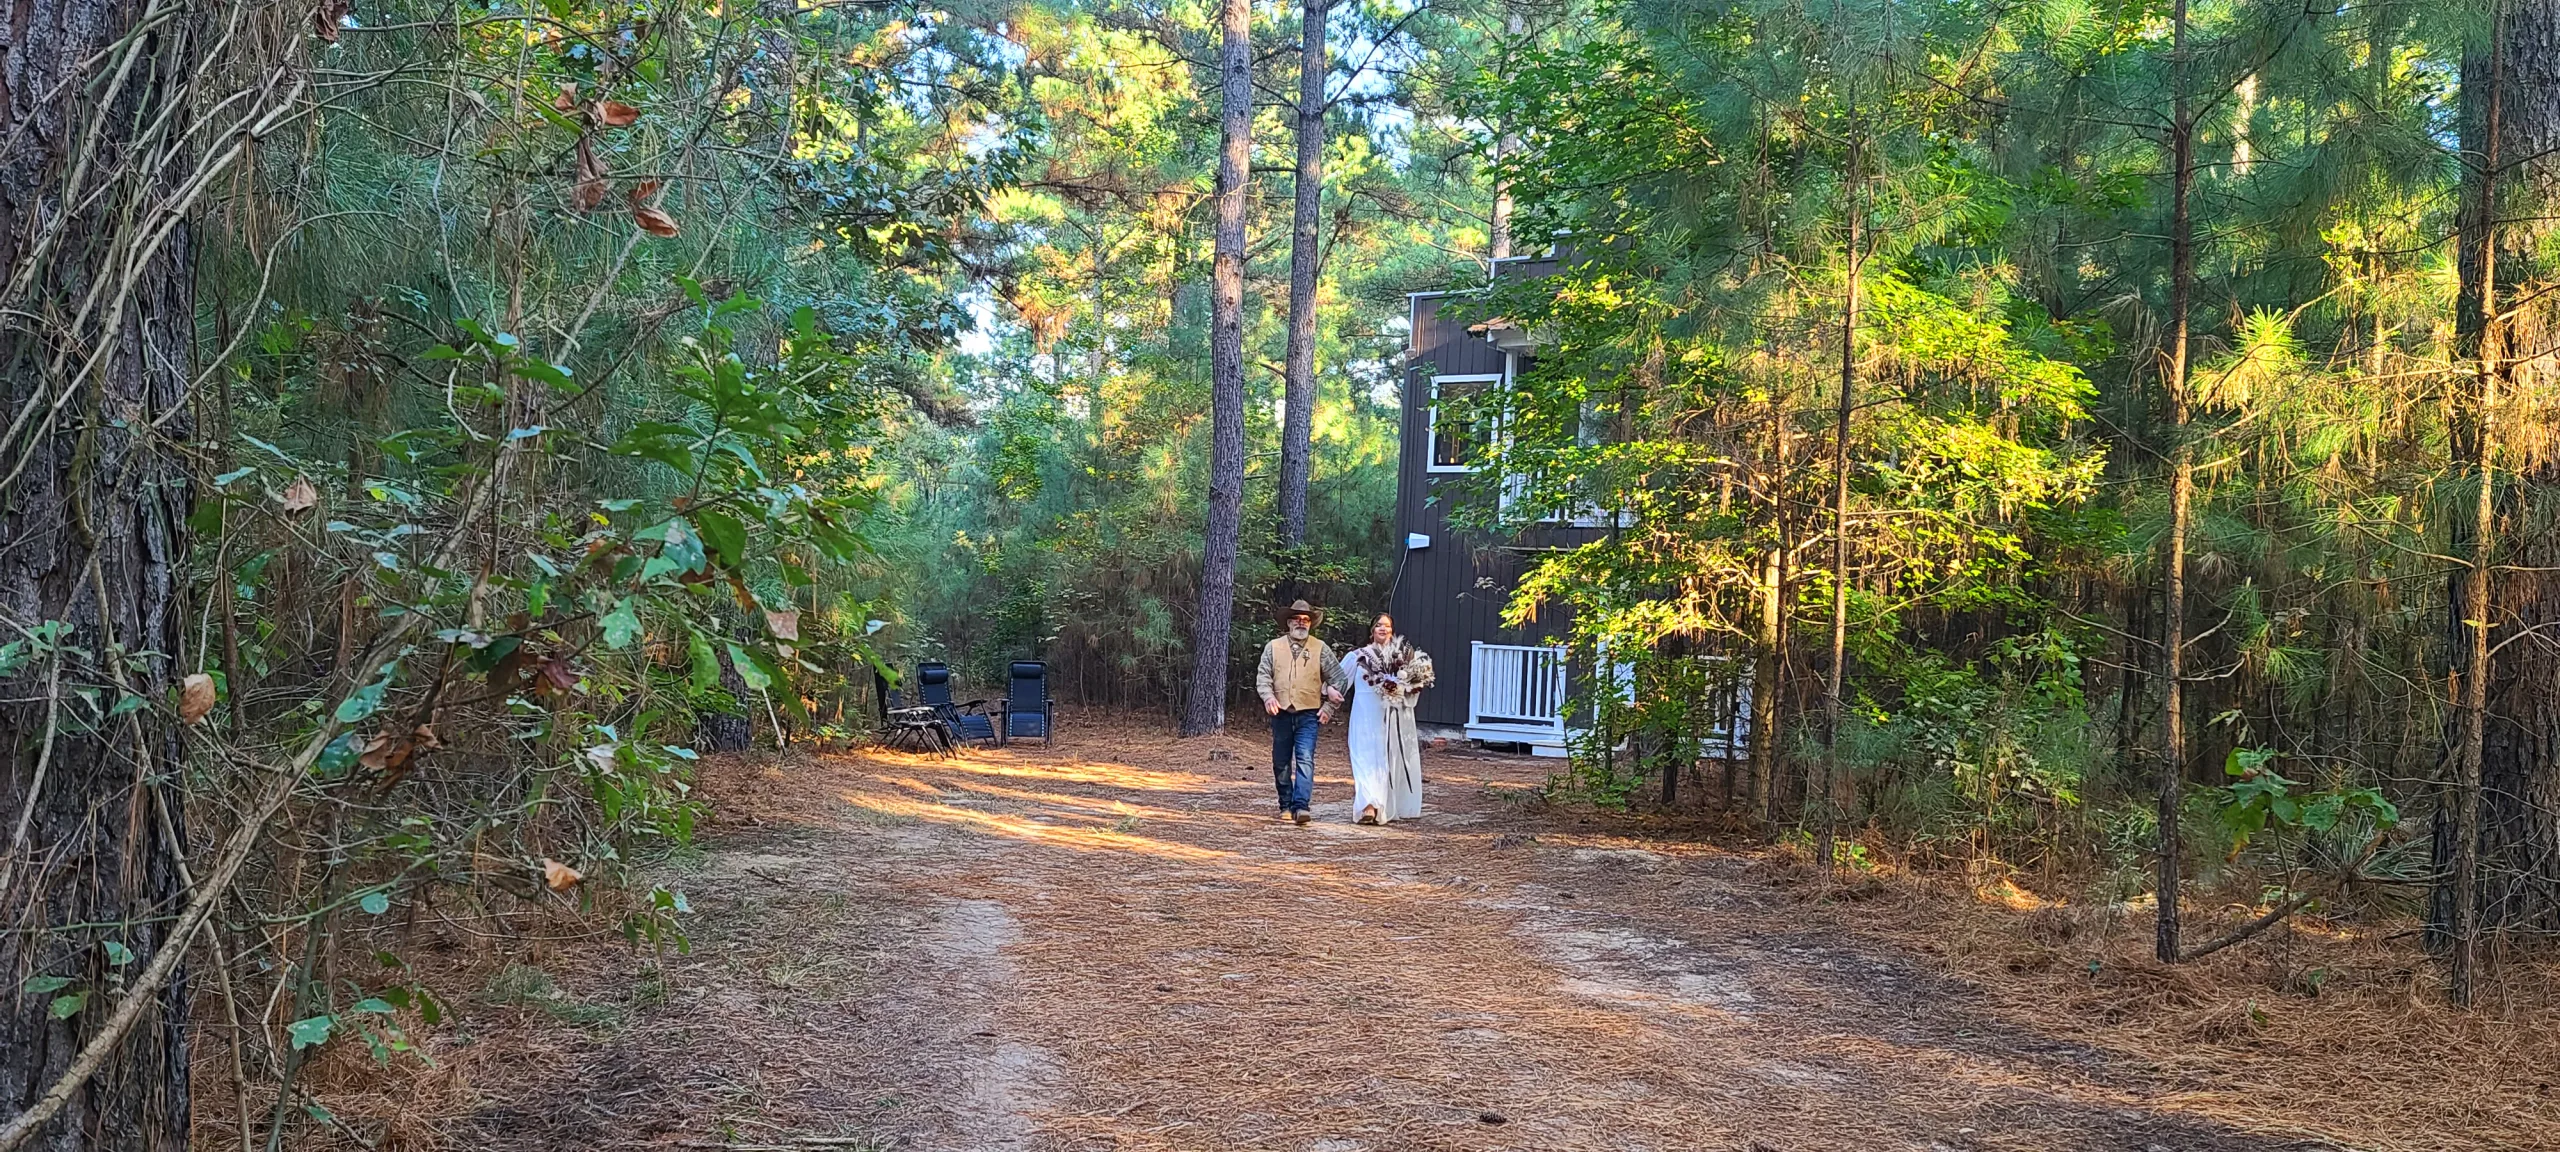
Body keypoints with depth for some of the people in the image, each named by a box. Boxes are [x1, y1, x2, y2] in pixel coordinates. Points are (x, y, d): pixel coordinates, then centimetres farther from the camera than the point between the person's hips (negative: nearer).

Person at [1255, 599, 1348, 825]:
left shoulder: (1320, 648, 6)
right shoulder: (1273, 647, 9)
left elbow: (1338, 678, 8)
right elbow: (1263, 675, 6)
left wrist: (1329, 707, 1)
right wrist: (1268, 696, -13)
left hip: (1308, 715, -2)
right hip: (1281, 714, 2)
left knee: (1305, 760, -15)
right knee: (1281, 763, 7)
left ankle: (1301, 806, -20)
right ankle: (1286, 806, 18)